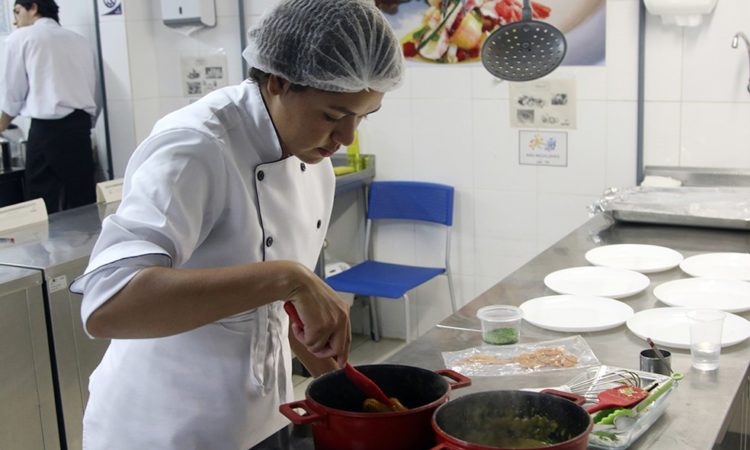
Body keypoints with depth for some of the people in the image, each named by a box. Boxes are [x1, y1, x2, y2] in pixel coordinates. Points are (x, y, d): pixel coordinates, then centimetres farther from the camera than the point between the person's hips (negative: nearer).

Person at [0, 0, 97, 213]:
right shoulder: (80, 40, 19)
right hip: (81, 126, 5)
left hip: (47, 128, -5)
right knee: (83, 207, 7)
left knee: (44, 208, 0)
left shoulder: (21, 38, 5)